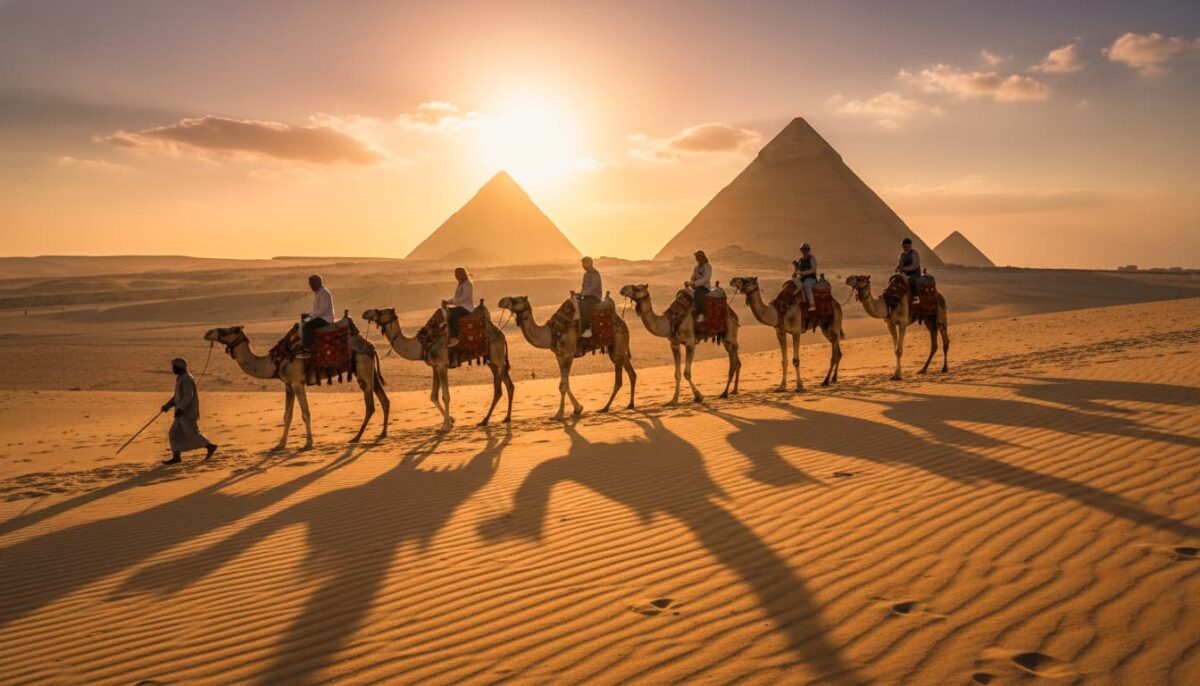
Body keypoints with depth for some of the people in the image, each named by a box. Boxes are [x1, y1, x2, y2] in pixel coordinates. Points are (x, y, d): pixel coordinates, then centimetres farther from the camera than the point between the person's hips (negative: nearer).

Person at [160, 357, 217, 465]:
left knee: (192, 434, -5)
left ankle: (210, 446, 8)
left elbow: (188, 396, -24)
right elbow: (178, 396, 21)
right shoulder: (182, 378, 15)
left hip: (188, 412, -10)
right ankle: (176, 457, 6)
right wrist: (167, 406, 16)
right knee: (174, 433, 6)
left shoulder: (186, 379, -17)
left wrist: (180, 409, -25)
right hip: (184, 412, 10)